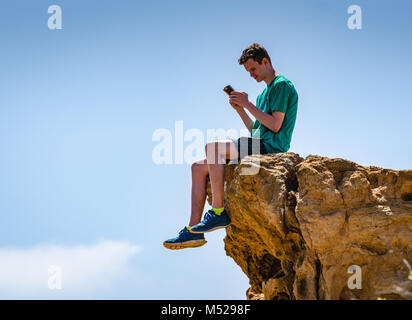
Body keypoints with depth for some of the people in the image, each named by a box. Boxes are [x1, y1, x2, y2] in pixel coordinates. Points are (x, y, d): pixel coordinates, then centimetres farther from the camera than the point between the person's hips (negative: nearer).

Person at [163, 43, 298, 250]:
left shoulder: (282, 85, -3)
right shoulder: (265, 93, 27)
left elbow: (275, 125, -14)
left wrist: (248, 104, -10)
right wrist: (239, 109, 12)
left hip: (270, 147, -10)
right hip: (259, 146, 10)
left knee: (212, 148, -26)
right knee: (198, 168, 0)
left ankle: (219, 212, -24)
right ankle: (193, 230, -8)